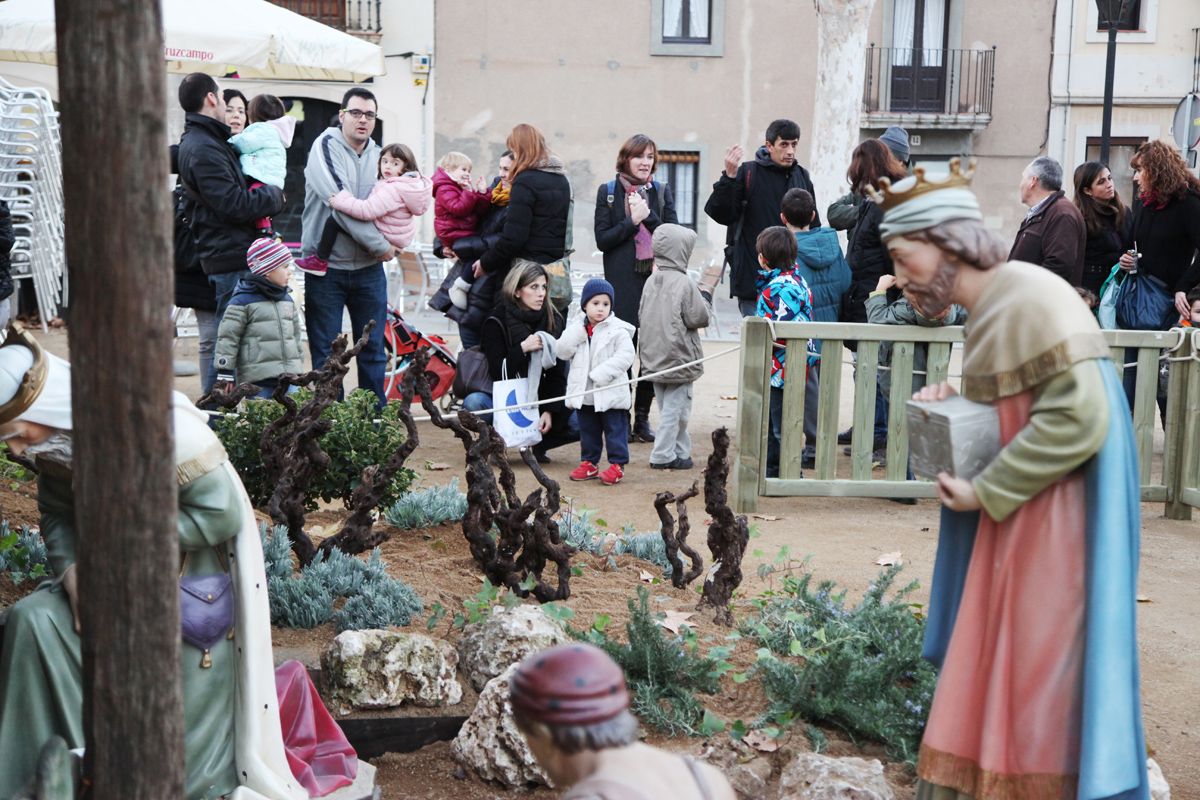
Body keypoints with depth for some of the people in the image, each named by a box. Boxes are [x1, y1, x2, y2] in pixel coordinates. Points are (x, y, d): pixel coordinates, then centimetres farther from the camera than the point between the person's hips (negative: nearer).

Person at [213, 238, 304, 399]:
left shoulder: (287, 299, 16)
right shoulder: (243, 301, -6)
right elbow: (227, 337, -6)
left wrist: (300, 370, 26)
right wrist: (225, 373, -8)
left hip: (289, 375, 6)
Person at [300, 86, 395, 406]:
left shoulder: (378, 154, 10)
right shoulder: (326, 147, -8)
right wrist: (380, 244, -17)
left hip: (369, 267, 5)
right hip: (326, 265, -5)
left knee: (373, 349, 8)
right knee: (326, 352, 2)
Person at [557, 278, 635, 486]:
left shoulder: (617, 330, -9)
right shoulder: (576, 328, 6)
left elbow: (625, 355, -18)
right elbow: (561, 351, 0)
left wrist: (601, 373, -23)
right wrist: (578, 332, -13)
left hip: (610, 393, -5)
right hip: (583, 393, 5)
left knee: (615, 430, 3)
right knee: (588, 430, 16)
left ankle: (617, 464, 10)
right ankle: (589, 463, 27)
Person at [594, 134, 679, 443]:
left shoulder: (662, 192, 12)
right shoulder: (608, 192, 6)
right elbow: (602, 239, -2)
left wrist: (648, 215, -9)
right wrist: (633, 221, -11)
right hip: (622, 281, -2)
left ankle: (642, 417, 11)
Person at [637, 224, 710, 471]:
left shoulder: (651, 281, 5)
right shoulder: (684, 283, -16)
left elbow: (642, 314, 12)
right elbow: (700, 318, -13)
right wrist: (703, 299, 4)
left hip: (654, 356, 7)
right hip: (679, 358, -7)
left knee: (668, 407, 15)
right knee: (674, 408, -1)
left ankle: (681, 451, 23)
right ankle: (663, 455, 0)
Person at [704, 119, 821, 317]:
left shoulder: (802, 176, 13)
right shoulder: (747, 173, -3)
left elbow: (814, 224, 22)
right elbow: (720, 215, -11)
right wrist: (729, 176, -23)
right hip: (753, 276, -4)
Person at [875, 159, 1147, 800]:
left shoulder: (1030, 297, -19)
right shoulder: (988, 308, 10)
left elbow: (1080, 418, -26)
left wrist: (983, 492, -19)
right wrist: (955, 399, 3)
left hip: (1052, 528, -9)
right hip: (1011, 527, 9)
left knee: (1038, 687, 1)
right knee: (988, 680, 15)